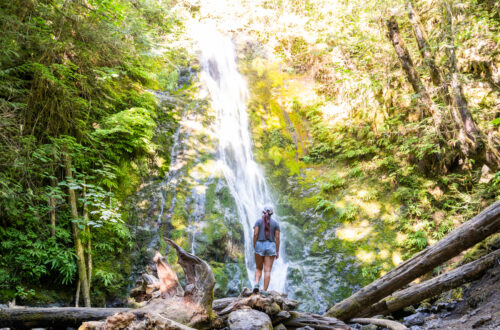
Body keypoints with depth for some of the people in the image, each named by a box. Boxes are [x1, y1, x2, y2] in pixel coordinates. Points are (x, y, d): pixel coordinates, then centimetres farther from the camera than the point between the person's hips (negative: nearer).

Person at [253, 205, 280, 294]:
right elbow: (277, 238, -1)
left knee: (258, 268, 14)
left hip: (259, 245, 0)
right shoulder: (275, 223, 5)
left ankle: (256, 284, -11)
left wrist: (254, 247, 0)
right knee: (267, 271, -1)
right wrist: (277, 251, 4)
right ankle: (264, 291, -8)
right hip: (271, 247, 0)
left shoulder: (258, 221, 4)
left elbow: (255, 234, -7)